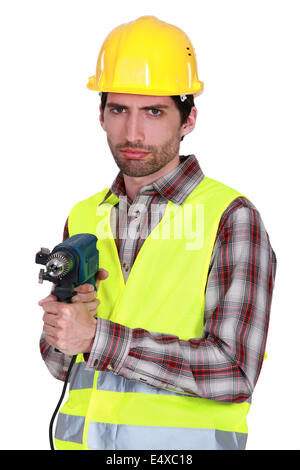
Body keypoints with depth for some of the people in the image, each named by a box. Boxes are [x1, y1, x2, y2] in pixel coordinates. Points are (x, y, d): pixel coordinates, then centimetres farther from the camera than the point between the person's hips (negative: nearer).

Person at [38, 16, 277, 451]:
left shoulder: (233, 218, -9)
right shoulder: (83, 219, 8)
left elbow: (234, 374, -18)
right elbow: (59, 362, 11)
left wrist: (97, 337, -20)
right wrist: (68, 314, -10)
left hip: (183, 443, -4)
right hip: (82, 438, 4)